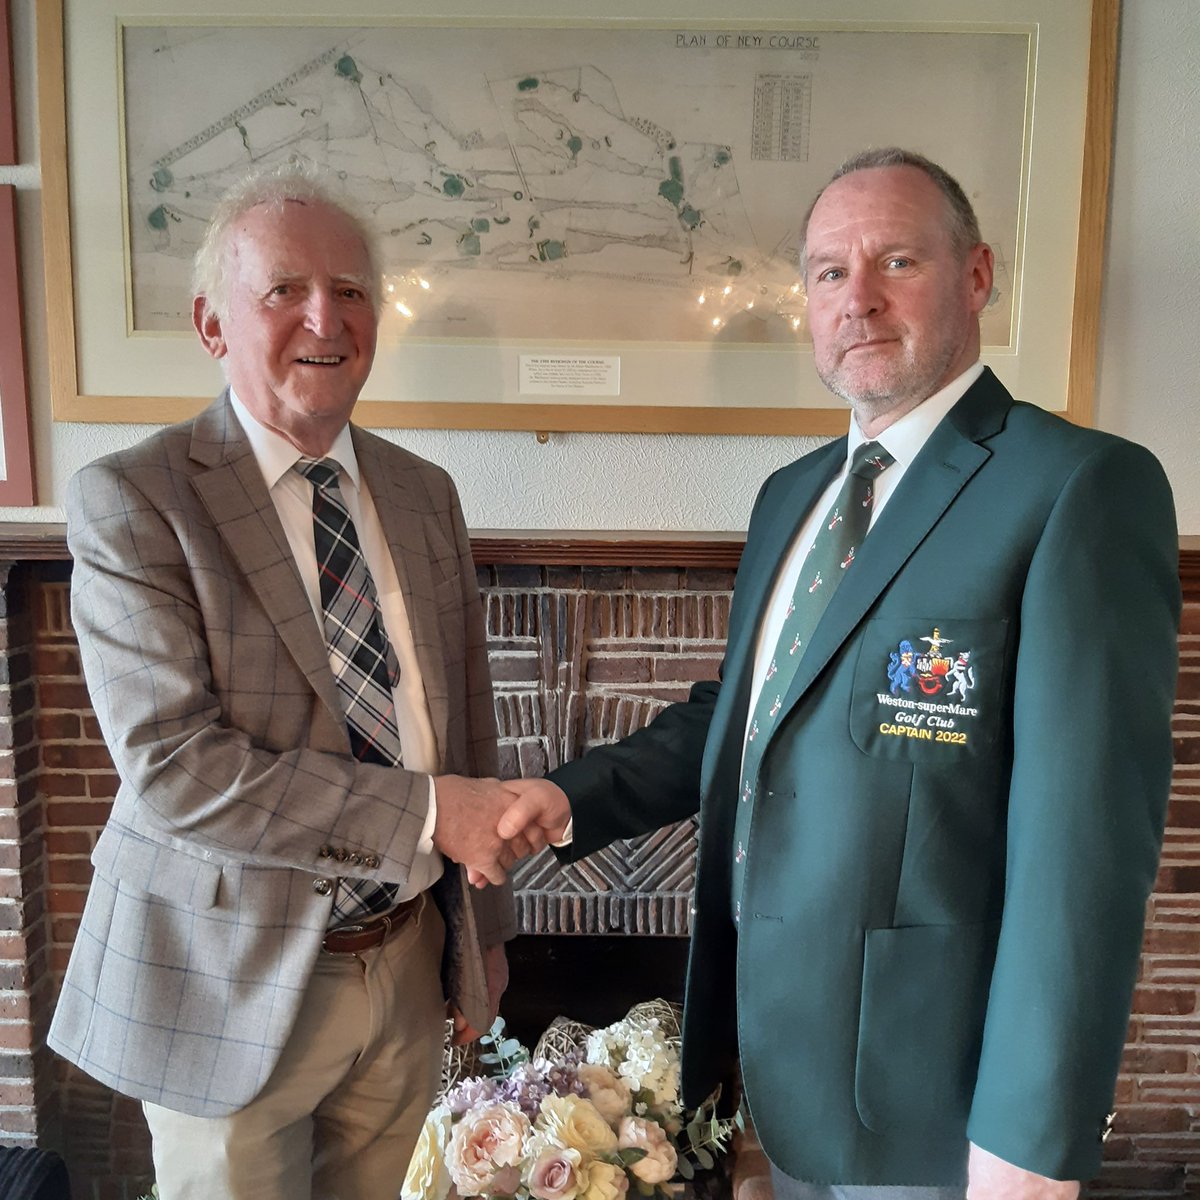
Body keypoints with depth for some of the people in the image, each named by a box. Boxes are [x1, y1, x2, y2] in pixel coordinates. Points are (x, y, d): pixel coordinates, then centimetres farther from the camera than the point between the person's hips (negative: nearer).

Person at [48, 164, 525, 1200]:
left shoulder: (425, 494, 3)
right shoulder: (129, 500, -14)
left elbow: (467, 724, 7)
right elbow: (173, 765, -22)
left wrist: (484, 930, 10)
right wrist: (425, 812, -22)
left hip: (411, 961, 5)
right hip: (235, 982, -4)